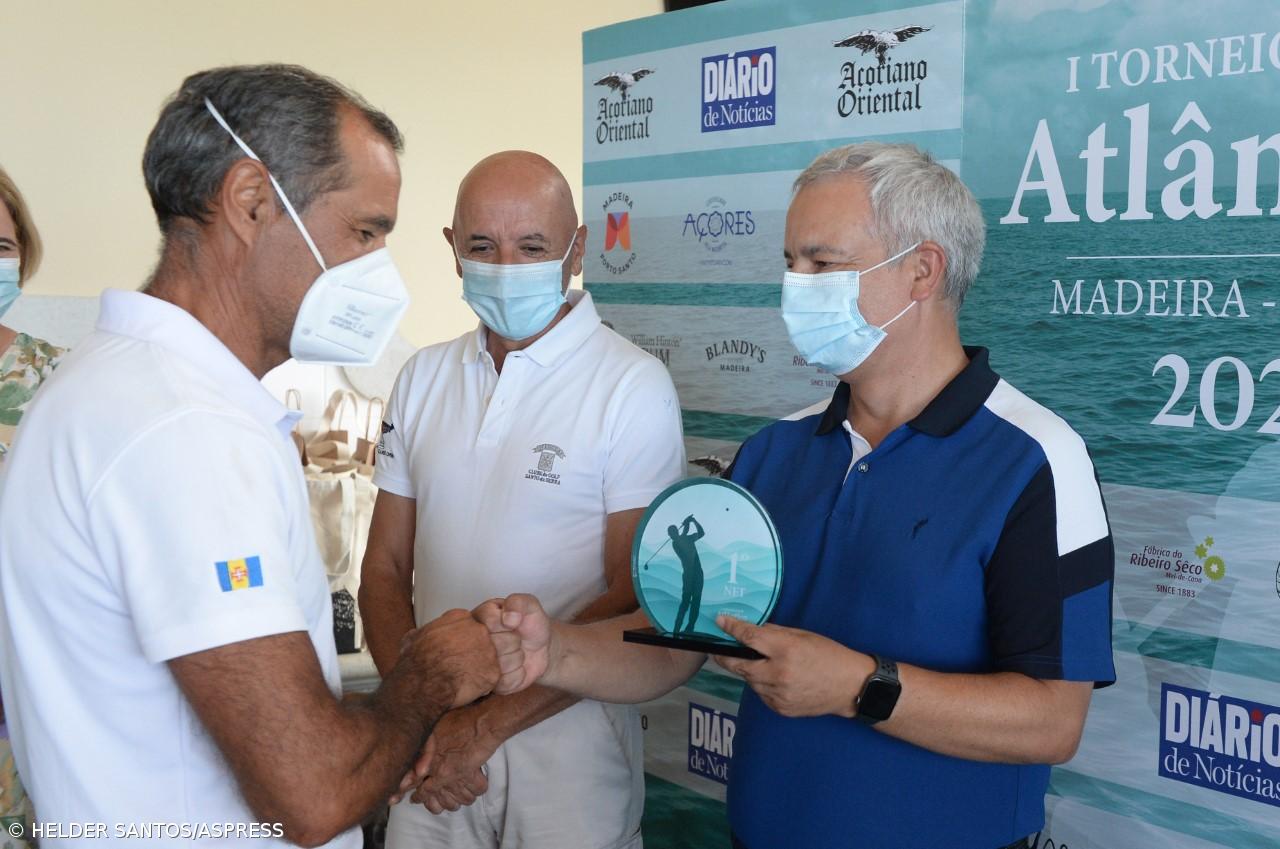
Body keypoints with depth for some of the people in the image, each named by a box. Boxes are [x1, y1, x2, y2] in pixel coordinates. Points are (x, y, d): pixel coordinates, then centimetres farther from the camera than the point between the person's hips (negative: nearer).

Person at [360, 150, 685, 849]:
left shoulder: (633, 387, -10)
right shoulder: (423, 378, 6)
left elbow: (637, 601, -13)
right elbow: (386, 567, 8)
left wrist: (487, 723, -14)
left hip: (568, 741, -4)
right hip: (433, 748, 4)